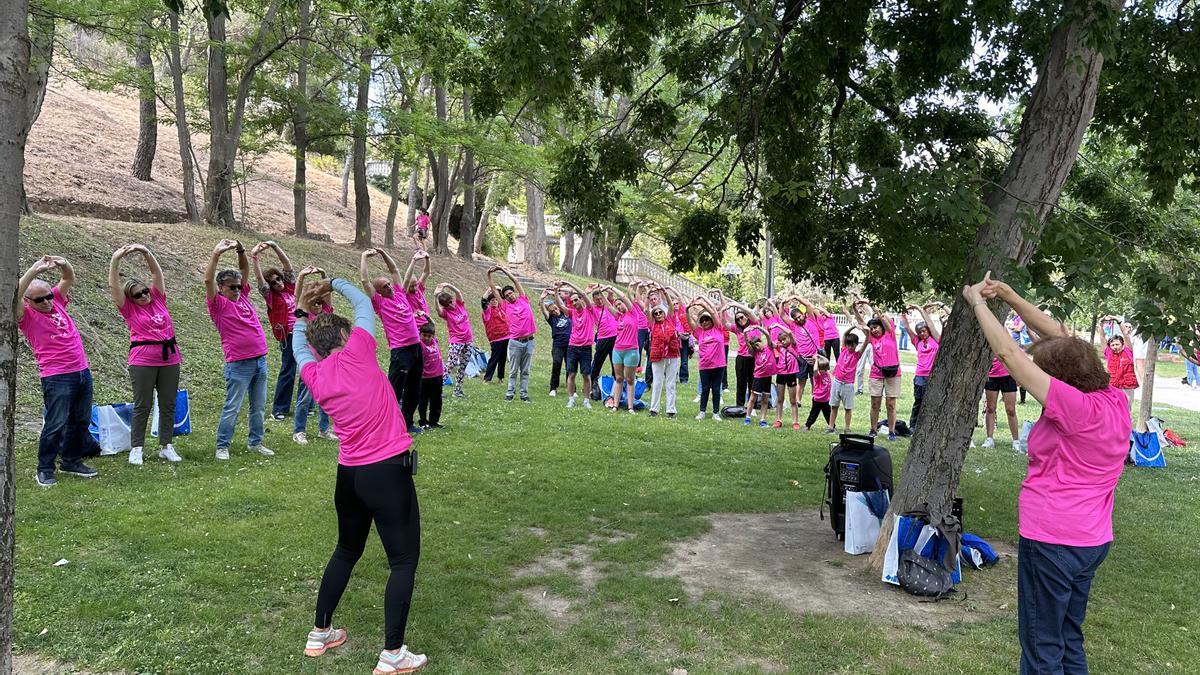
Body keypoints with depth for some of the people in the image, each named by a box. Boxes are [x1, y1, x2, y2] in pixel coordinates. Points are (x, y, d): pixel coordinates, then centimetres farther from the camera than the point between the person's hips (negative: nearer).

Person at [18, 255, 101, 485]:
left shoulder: (56, 301, 11)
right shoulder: (26, 315, -4)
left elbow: (69, 279, 15)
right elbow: (14, 295, -22)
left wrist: (63, 264, -7)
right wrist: (34, 270, -28)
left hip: (83, 372, 6)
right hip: (56, 378, -6)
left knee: (81, 421, 13)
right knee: (56, 424, -7)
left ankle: (70, 461, 27)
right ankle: (45, 470, 6)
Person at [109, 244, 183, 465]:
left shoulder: (157, 299, 11)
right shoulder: (129, 308, 3)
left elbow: (157, 273, 8)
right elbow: (113, 285, -6)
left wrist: (146, 252, -5)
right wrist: (115, 260, -16)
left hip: (169, 358, 3)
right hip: (143, 361, -3)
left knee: (168, 404, 6)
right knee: (142, 405, 0)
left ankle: (166, 446, 13)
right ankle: (136, 448, 7)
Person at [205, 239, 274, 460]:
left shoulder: (243, 297, 12)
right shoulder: (219, 304, -4)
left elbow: (245, 270, 15)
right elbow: (208, 280, -17)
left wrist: (240, 250, 0)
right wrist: (216, 254, -23)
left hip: (260, 360, 6)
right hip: (239, 365, -6)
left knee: (259, 406, 12)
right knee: (232, 408, -1)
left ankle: (255, 442, 23)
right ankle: (222, 446, 9)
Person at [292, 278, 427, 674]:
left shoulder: (314, 375, 4)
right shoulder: (356, 353, -9)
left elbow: (299, 345, 29)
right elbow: (364, 304, 9)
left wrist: (303, 312, 37)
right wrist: (336, 283, 26)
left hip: (348, 474, 6)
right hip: (388, 470, -6)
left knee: (346, 551, 25)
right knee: (404, 560, 2)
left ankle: (319, 634, 35)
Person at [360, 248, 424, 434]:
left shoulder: (399, 293, 13)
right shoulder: (379, 302, -3)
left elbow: (395, 270, 22)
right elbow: (364, 280, -9)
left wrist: (383, 253, 15)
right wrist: (364, 257, -2)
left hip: (416, 347, 7)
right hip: (400, 351, -7)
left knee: (414, 390, 14)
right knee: (395, 390, -6)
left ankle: (407, 422, 26)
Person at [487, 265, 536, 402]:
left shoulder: (524, 300, 9)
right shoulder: (506, 305, 6)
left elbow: (516, 281, 10)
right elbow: (494, 289, 9)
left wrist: (503, 270, 11)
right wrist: (490, 274, 9)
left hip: (529, 341, 1)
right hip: (515, 342, -1)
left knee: (525, 371, 8)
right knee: (513, 370, 4)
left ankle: (524, 394, 12)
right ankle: (510, 392, 10)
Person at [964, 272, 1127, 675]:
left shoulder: (1076, 407, -24)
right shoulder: (1115, 401, -1)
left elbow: (1008, 352, -21)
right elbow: (1061, 339, 6)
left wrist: (977, 301, -8)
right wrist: (1010, 297, 5)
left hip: (1051, 542, -9)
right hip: (1092, 540, 9)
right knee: (1069, 640, 22)